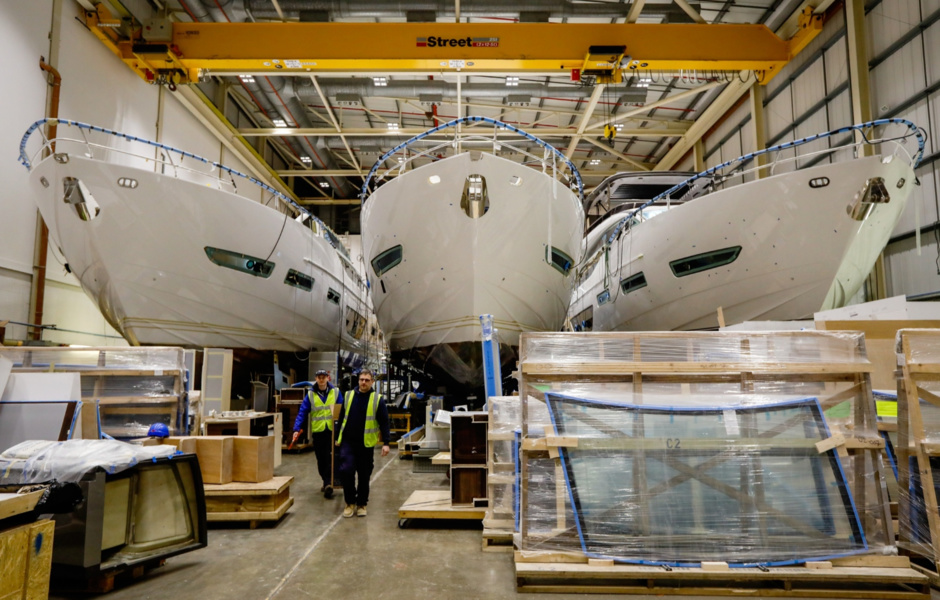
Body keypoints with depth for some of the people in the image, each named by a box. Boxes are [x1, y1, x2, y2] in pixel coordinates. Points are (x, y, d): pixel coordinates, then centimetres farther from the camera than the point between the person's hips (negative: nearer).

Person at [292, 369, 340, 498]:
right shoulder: (310, 394, 2)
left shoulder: (335, 392, 0)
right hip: (317, 431, 2)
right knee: (321, 460, 11)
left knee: (330, 459, -8)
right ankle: (327, 482, 26)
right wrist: (297, 429, -12)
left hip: (333, 431, -2)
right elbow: (302, 412, -1)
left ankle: (328, 484, -7)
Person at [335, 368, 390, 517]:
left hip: (366, 444, -2)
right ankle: (350, 502, 10)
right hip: (347, 442, 2)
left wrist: (385, 443, -10)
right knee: (345, 471, -9)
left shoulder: (377, 399, -4)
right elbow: (342, 417, 13)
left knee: (364, 476, 6)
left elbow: (384, 422, -4)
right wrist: (338, 437, 15)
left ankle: (361, 504, 23)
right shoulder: (348, 395, 5)